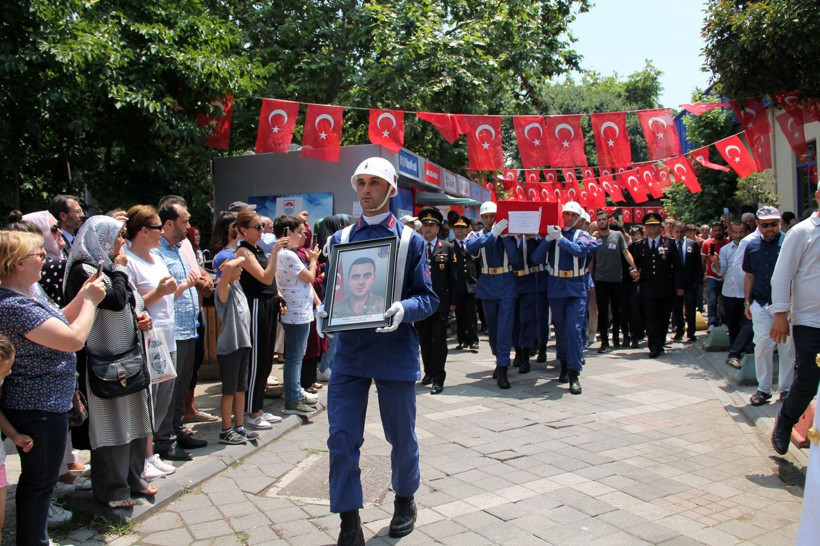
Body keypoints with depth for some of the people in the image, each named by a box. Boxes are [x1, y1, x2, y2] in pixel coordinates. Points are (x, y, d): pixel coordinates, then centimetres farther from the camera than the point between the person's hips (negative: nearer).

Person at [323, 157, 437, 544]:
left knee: (402, 437, 13)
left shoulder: (410, 240, -1)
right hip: (349, 353, 2)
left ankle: (405, 499, 40)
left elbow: (428, 297, -3)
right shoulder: (340, 239, 7)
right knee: (341, 438, -1)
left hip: (396, 354, -2)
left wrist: (404, 310, -24)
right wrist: (324, 309, -10)